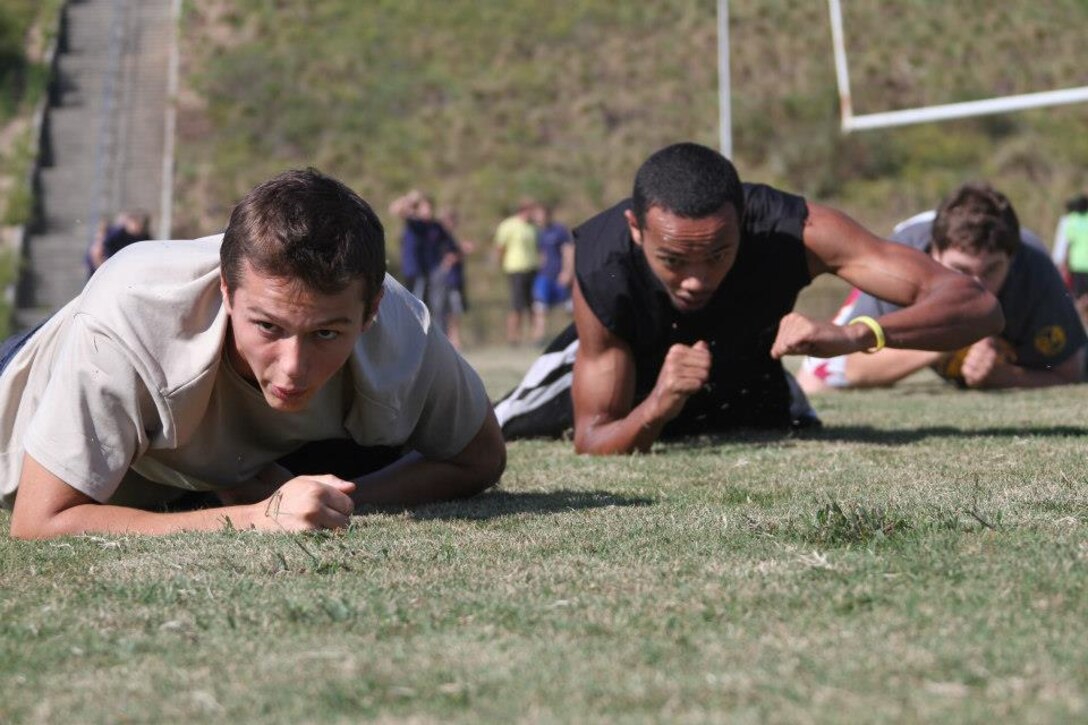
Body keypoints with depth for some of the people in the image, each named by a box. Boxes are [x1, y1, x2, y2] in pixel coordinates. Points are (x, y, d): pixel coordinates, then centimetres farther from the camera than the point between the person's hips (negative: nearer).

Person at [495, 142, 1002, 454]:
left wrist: (855, 336, -64)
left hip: (742, 370, 2)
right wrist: (656, 410, -60)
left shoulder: (795, 232, -43)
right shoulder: (603, 269, -44)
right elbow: (591, 446, -38)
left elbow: (978, 308, -47)